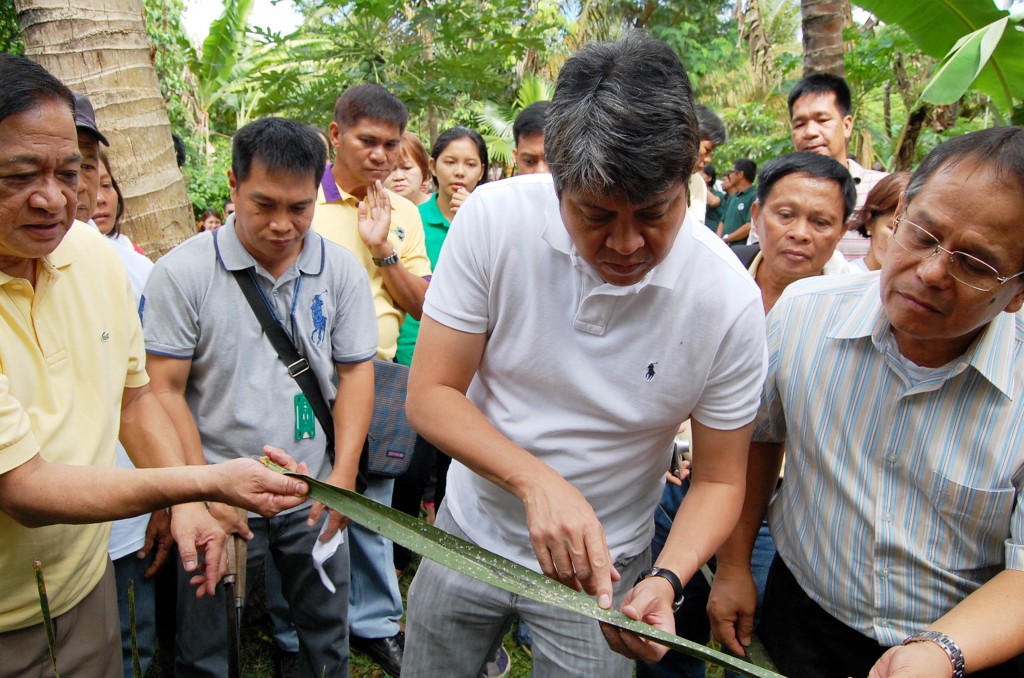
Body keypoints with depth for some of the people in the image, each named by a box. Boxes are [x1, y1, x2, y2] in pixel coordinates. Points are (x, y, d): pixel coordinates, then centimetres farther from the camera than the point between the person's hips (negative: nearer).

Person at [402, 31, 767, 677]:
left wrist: (666, 580, -29)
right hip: (471, 529, 2)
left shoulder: (730, 301, -22)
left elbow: (720, 479, -11)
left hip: (604, 565, -1)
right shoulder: (494, 218, -21)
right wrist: (537, 481, -32)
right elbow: (430, 393, -17)